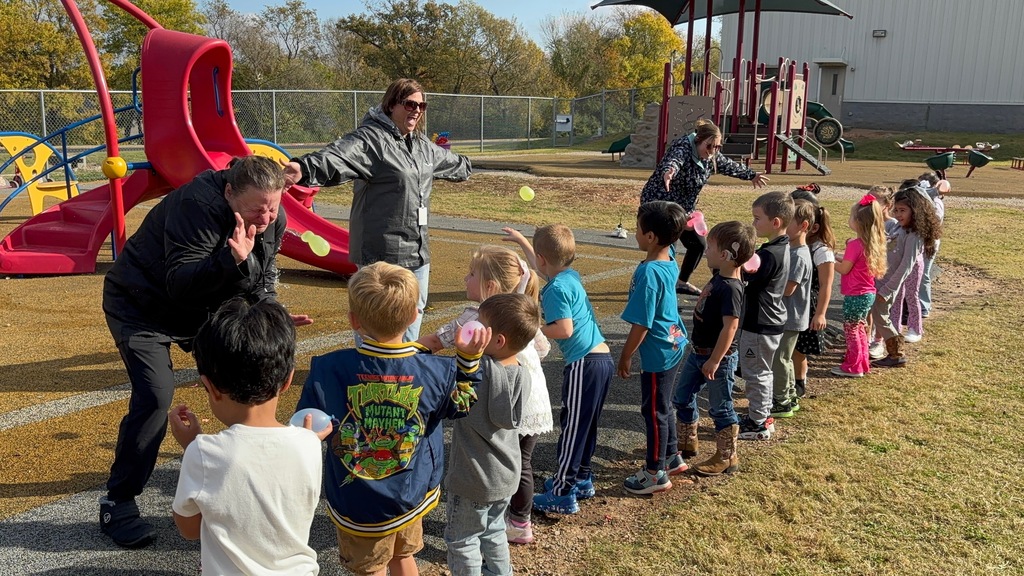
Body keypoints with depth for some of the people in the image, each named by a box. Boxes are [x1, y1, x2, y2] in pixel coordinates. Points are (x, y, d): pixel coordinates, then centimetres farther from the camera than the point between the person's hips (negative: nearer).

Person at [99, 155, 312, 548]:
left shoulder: (273, 221, -10)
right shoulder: (198, 206, -33)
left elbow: (260, 283, 2)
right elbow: (180, 286, -38)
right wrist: (232, 260, -52)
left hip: (204, 309, 7)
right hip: (141, 306, -6)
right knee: (155, 395, -20)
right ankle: (117, 502, -5)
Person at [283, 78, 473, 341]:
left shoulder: (422, 145, 15)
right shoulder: (370, 138, -13)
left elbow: (449, 162, 38)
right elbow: (337, 157, -32)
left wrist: (464, 166, 57)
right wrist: (305, 168, -52)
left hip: (417, 250, 9)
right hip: (382, 252, -8)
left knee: (415, 309, 19)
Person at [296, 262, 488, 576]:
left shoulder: (328, 370, -24)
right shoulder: (434, 370, -17)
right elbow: (461, 404, 4)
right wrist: (469, 358, 2)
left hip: (358, 505, -2)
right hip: (411, 496, 3)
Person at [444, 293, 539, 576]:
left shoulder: (475, 369, -29)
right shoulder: (524, 376, -8)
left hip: (473, 479, -7)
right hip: (506, 476, 7)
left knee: (462, 539, 13)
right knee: (493, 531, 27)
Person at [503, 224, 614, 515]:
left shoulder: (555, 289, -14)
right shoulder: (571, 275, 13)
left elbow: (564, 329, -22)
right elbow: (542, 268, 33)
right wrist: (521, 240, 44)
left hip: (584, 364, -9)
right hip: (603, 359, 9)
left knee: (572, 426, -2)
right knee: (586, 425, 20)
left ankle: (562, 495, 6)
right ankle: (581, 479, 33)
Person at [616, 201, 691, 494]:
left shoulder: (649, 274, -28)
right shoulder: (670, 258, -4)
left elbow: (641, 325, -22)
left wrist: (625, 356, -11)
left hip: (658, 353, -9)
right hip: (674, 344, 9)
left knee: (654, 411, 6)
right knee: (663, 406, 23)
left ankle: (657, 473, 20)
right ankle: (672, 457, 39)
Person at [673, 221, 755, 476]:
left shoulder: (730, 288, -25)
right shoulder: (718, 277, 3)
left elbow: (730, 326, -27)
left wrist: (715, 360, -25)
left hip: (718, 356, -10)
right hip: (698, 350, 10)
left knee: (720, 407, 5)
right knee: (682, 397, 19)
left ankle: (727, 458, 20)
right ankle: (687, 443, 36)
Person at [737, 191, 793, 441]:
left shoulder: (769, 255, -26)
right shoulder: (781, 248, 5)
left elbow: (742, 277, -22)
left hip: (759, 326, -10)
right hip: (769, 322, 10)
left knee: (755, 373, 3)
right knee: (761, 372, 20)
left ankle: (757, 424, 15)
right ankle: (762, 416, 33)